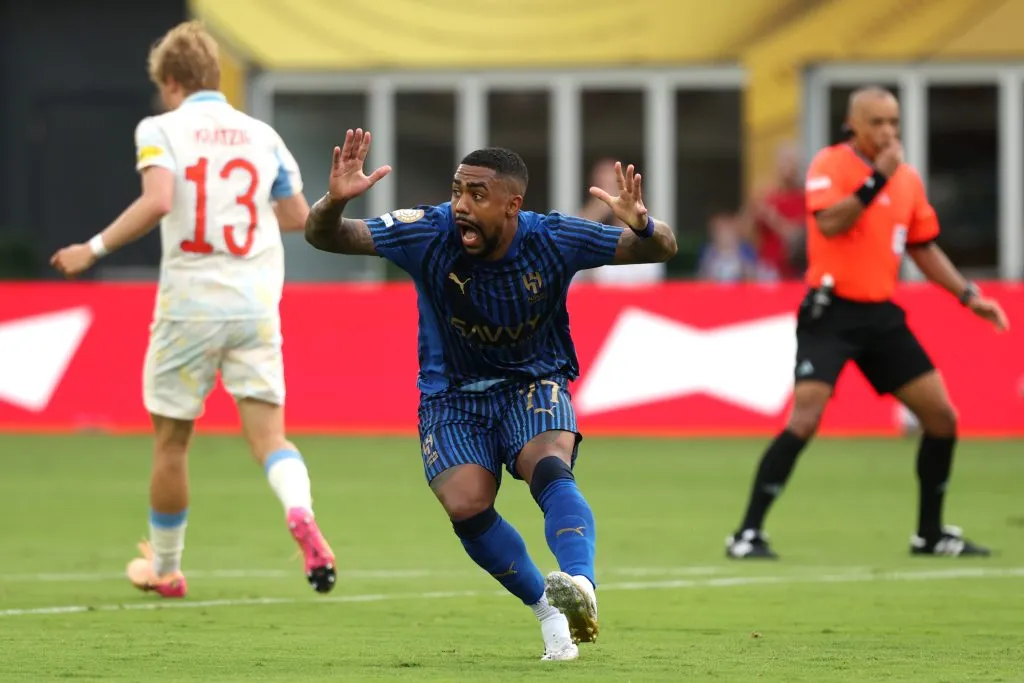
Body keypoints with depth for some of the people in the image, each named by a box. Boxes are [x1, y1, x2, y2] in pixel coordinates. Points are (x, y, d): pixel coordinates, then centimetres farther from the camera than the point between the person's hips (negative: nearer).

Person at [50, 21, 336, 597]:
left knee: (171, 440, 13)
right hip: (256, 307, 3)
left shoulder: (162, 130, -4)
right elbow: (298, 216, 14)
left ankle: (164, 569, 25)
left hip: (189, 306, -3)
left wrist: (94, 249, -12)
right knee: (269, 431, -2)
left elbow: (157, 202, -21)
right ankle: (300, 513, -34)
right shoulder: (262, 135, 9)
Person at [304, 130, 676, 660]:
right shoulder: (429, 234, -19)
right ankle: (546, 608, -4)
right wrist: (334, 202, -43)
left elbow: (661, 249, -12)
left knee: (549, 468, -32)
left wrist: (642, 226, -37)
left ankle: (580, 584, -49)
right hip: (452, 395, 1)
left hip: (534, 384, -1)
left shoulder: (552, 241, -17)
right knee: (467, 505, -22)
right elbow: (324, 237, -19)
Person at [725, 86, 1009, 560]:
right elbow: (830, 222, -24)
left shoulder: (908, 179, 10)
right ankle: (748, 534, -12)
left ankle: (930, 534, 19)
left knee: (941, 416, 4)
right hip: (831, 312, -6)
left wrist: (968, 295, 14)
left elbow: (923, 248, 20)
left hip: (882, 315, 6)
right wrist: (878, 178, -25)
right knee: (805, 419, -18)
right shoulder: (830, 165, -7)